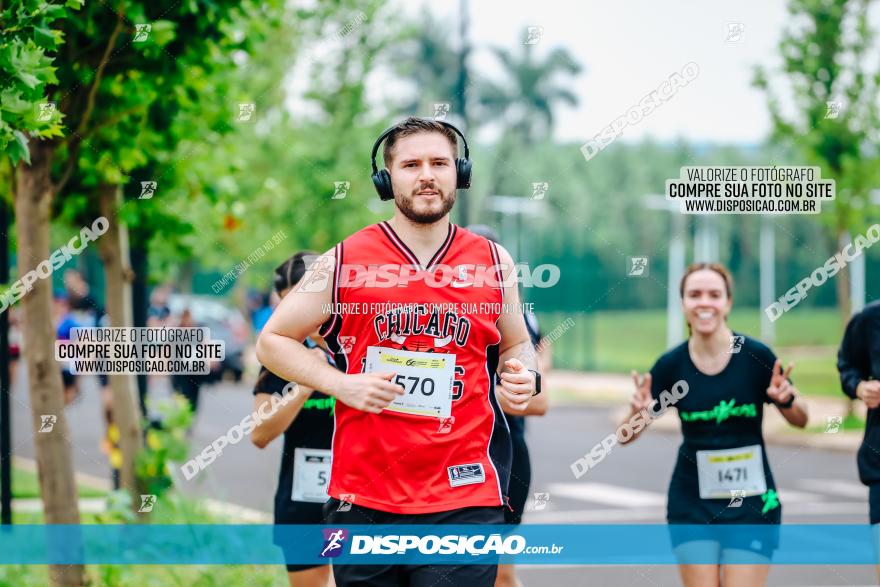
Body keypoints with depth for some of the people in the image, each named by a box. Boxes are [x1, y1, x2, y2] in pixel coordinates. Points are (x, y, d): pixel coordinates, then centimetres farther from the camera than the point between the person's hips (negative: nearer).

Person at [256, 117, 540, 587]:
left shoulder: (493, 262, 7)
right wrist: (342, 384, -8)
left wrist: (523, 378, -1)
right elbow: (272, 341, 7)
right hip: (363, 499, 0)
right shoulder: (343, 262, 1)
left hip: (463, 500, 0)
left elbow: (516, 345, 23)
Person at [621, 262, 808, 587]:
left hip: (751, 503, -1)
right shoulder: (671, 364, -6)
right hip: (692, 504, 1)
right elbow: (626, 435, -2)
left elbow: (800, 420, 2)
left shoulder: (756, 356, -9)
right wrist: (638, 412, -24)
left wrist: (786, 400, -20)